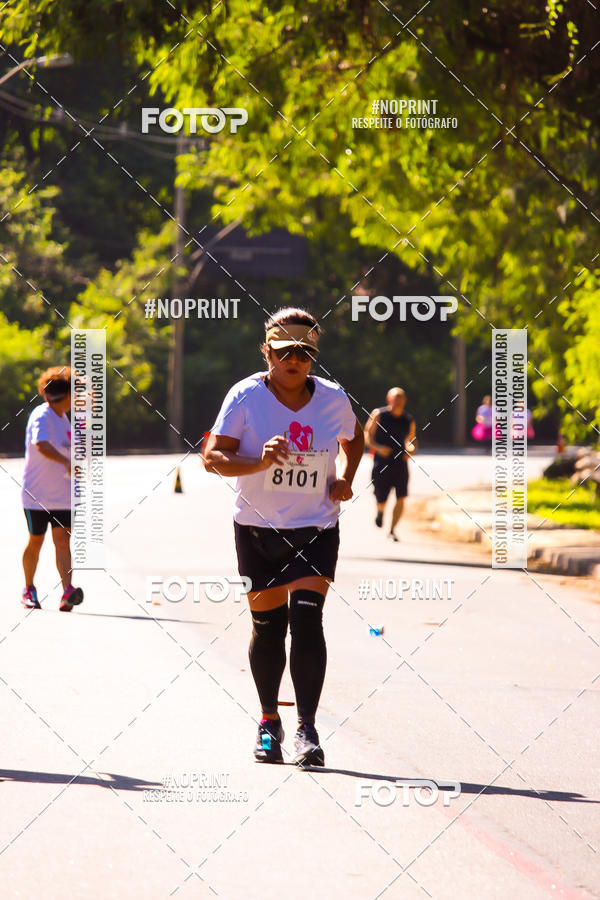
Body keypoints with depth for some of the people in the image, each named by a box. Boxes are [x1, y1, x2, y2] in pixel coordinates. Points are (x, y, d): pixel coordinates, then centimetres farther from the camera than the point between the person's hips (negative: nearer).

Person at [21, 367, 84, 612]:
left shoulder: (63, 417, 11)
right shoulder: (41, 416, -16)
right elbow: (41, 445, -35)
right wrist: (67, 463, -47)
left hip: (63, 495, 6)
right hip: (36, 494, -6)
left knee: (62, 540, -8)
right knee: (36, 541, 6)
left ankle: (67, 593, -20)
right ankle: (29, 590, 25)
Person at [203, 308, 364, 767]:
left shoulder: (333, 399, -1)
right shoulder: (246, 396, -8)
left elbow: (353, 439, 20)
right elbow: (213, 456, -12)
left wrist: (345, 478, 2)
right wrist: (260, 463, -29)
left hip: (316, 528, 0)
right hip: (258, 528, 0)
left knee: (307, 618, -16)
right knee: (267, 624, 7)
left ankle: (307, 730, -13)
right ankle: (269, 722, 28)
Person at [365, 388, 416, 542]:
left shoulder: (409, 420, 8)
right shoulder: (378, 414, -2)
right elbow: (367, 435, -1)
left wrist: (410, 449, -2)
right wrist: (378, 448, -18)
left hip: (400, 464, 2)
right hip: (381, 463, -2)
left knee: (401, 499, -13)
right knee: (381, 501, 4)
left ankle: (392, 530, -2)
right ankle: (380, 511, 41)